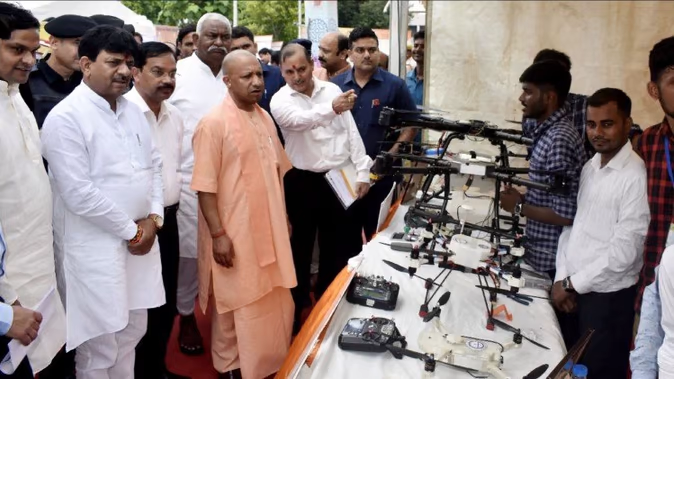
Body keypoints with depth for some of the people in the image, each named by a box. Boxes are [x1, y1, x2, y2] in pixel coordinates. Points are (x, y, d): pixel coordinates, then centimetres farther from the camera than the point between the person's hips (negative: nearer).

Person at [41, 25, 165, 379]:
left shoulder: (133, 111, 9)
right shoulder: (65, 117, -14)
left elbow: (153, 165, 12)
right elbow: (79, 193, -19)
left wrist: (153, 219, -2)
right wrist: (131, 230, -12)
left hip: (141, 239, 8)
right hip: (97, 249, -7)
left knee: (132, 331, 19)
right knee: (99, 345, 4)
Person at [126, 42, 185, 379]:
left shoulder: (174, 115, 9)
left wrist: (170, 206, 13)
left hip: (168, 220, 7)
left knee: (165, 304, 16)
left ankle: (156, 371, 34)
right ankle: (133, 377, 24)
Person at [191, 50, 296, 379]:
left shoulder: (265, 118, 8)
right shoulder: (214, 123, -15)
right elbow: (205, 186, -17)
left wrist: (283, 218, 17)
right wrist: (218, 234, -20)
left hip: (268, 229, 7)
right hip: (234, 234, -7)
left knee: (272, 301, 18)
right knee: (235, 304, 7)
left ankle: (267, 361, 37)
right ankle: (232, 367, 26)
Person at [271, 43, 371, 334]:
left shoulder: (332, 90, 4)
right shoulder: (281, 101, -8)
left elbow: (351, 131, 5)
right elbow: (301, 119, -30)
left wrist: (362, 172, -1)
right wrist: (332, 108, -50)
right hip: (303, 182, -3)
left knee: (343, 242, 12)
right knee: (302, 245, 11)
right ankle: (297, 305, 27)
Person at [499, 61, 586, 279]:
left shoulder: (559, 139, -23)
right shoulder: (550, 131, 7)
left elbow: (566, 215, -26)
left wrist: (519, 207, -15)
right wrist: (523, 197, 3)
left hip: (551, 260, -9)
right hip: (542, 252, 9)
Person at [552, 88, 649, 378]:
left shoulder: (637, 176, -18)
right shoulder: (589, 168, 8)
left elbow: (624, 251, -20)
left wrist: (572, 284, -12)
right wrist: (562, 278, 0)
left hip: (608, 297, -7)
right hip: (573, 289, 7)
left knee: (598, 374, 7)